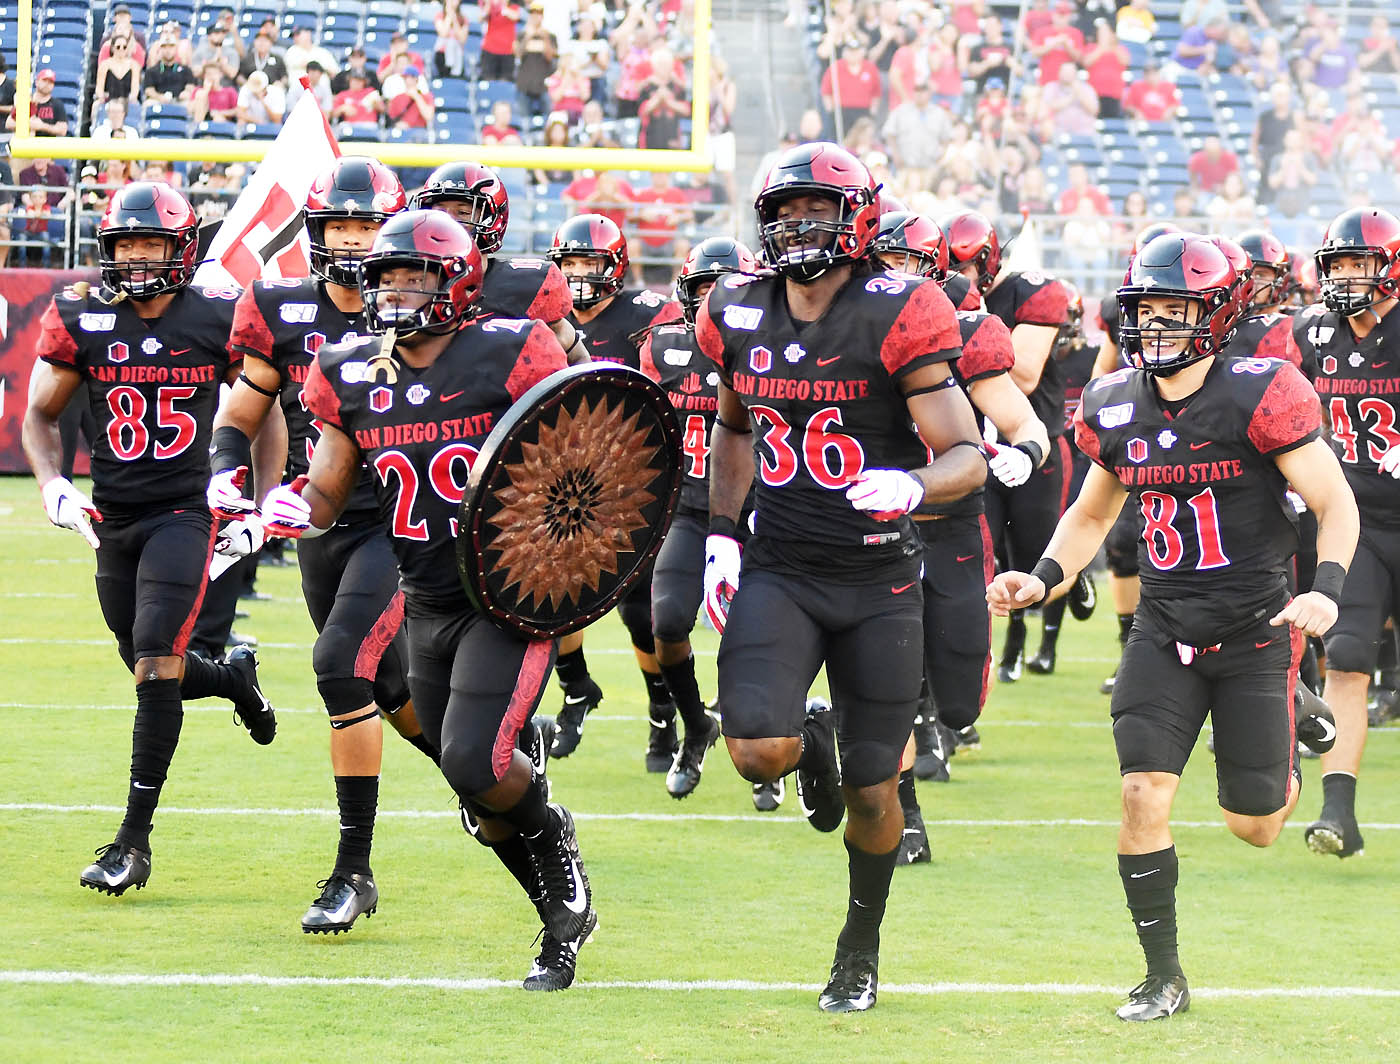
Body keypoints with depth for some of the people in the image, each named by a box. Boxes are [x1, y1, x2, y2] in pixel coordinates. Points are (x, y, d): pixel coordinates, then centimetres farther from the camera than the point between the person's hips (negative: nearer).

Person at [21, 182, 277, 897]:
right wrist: (53, 484, -9)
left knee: (156, 662, -16)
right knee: (151, 668, 12)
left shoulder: (219, 319, -5)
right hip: (112, 519, 3)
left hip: (182, 513, -3)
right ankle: (235, 678, 48)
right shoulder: (80, 319, -2)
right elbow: (40, 415, 8)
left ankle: (133, 840, -12)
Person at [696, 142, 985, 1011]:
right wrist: (721, 534, 11)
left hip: (880, 580, -2)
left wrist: (910, 486, -33)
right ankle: (814, 739, 19)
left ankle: (863, 944, 30)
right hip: (780, 572, 2)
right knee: (759, 753, -19)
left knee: (873, 795, 4)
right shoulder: (741, 318, 1)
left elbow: (969, 456, -12)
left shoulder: (896, 319, -12)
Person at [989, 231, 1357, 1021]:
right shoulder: (1117, 408, 1)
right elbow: (1092, 515, 18)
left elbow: (1337, 504, -11)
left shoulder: (1261, 396, -15)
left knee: (1254, 827, 5)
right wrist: (1043, 578, 1)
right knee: (1144, 795, -13)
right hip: (1166, 631, 3)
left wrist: (1327, 590, -28)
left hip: (1254, 632, -3)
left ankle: (1299, 752, 42)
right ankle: (1164, 978, 1)